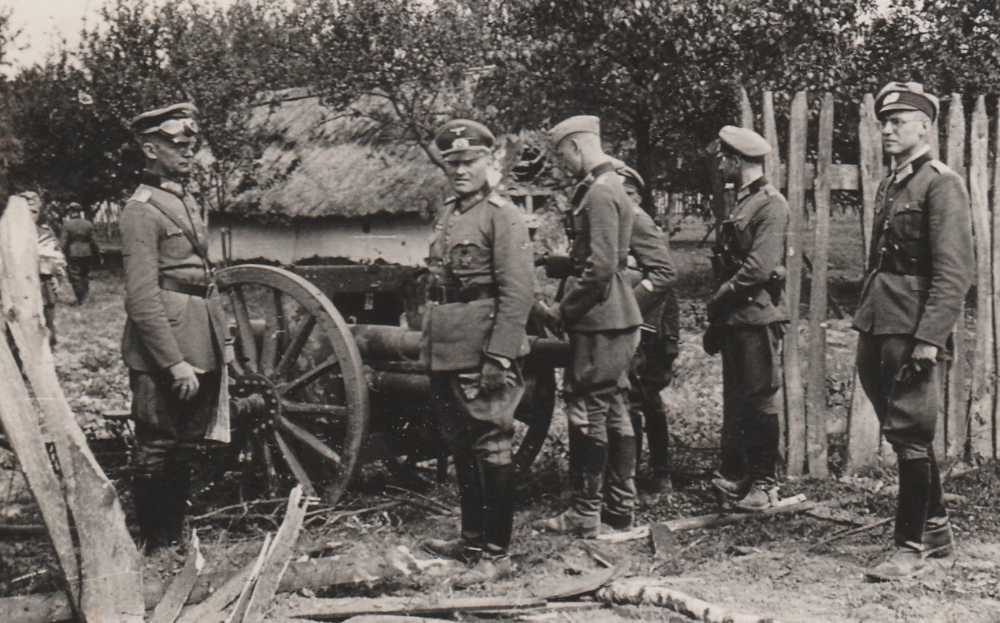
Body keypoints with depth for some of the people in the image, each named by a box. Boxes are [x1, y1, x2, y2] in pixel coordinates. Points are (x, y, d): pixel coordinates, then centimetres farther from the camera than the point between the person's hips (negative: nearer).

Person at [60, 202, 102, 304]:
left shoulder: (67, 225, -8)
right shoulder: (88, 224, 0)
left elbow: (63, 242, -10)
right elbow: (93, 241, 2)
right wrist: (98, 254, 12)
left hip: (73, 255, -3)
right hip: (86, 254, 3)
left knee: (75, 277, 4)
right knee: (85, 276, 15)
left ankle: (80, 300, 2)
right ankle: (84, 297, 14)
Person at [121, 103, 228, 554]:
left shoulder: (188, 203, 17)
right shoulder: (140, 211, -11)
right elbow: (143, 299, -17)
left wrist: (217, 347, 15)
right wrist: (175, 362, -20)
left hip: (202, 347, 9)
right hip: (161, 351, -9)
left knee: (185, 448, 16)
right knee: (156, 451, 1)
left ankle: (178, 538, 27)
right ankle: (157, 548, 11)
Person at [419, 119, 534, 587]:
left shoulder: (503, 217, -9)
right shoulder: (447, 217, 15)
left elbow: (518, 293, -17)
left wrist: (499, 357, -22)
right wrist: (431, 347, 17)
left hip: (482, 355, -8)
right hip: (446, 354, 8)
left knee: (490, 449, -2)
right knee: (461, 448, 17)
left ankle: (496, 554, 6)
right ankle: (472, 538, 30)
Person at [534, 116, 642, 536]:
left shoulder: (599, 194, -16)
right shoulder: (610, 187, 17)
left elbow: (601, 269, -22)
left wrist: (563, 312, -14)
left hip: (599, 322, -10)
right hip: (617, 319, 10)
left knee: (587, 413, -5)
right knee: (614, 412, 13)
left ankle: (585, 515, 1)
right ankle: (620, 507, 21)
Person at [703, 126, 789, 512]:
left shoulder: (771, 205, -12)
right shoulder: (740, 204, 17)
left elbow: (759, 268, -21)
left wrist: (718, 300, -11)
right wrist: (716, 321, 14)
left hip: (758, 317, -9)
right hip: (734, 319, 9)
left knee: (760, 401, -2)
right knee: (734, 403, 13)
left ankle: (764, 484, 5)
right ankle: (734, 476, 20)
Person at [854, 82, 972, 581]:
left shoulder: (941, 184, -10)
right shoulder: (890, 185, 16)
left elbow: (954, 272, -17)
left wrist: (930, 337, -21)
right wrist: (867, 318, 16)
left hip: (913, 330, -9)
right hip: (878, 326, 9)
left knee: (909, 434, -3)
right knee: (904, 432, 16)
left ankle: (911, 547, 6)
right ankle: (936, 528, 29)